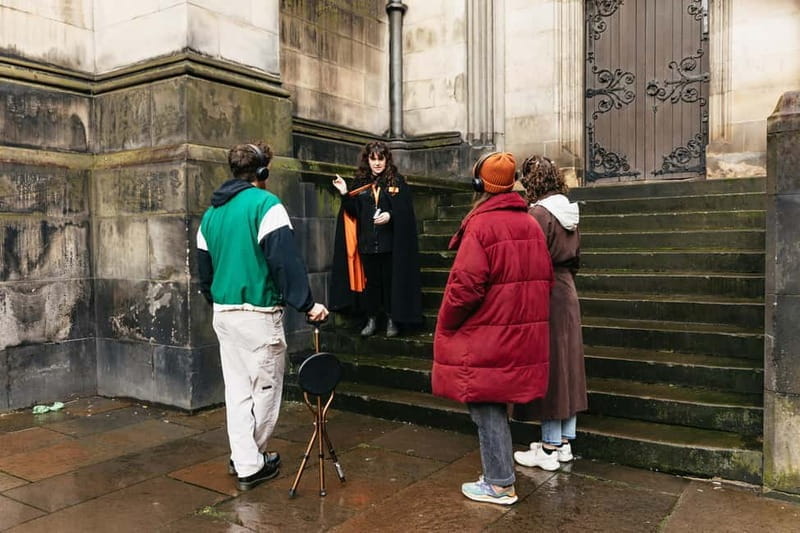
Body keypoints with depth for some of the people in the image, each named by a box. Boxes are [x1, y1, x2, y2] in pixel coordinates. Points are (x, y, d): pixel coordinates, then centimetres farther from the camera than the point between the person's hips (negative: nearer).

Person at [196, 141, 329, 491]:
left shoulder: (211, 213, 12)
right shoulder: (265, 204, -11)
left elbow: (204, 268, 16)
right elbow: (286, 260, -19)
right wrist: (306, 304, -15)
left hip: (222, 313, 7)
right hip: (258, 313, -7)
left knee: (237, 389, 14)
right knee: (265, 388, 8)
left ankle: (244, 462, 20)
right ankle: (252, 462, 21)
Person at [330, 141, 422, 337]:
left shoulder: (397, 181, 1)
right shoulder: (360, 182, 9)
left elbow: (406, 211, -4)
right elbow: (354, 212, 6)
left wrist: (390, 215, -20)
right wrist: (345, 194, -7)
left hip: (390, 243, -3)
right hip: (367, 243, 3)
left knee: (390, 281, 5)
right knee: (370, 281, 9)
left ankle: (392, 320, 17)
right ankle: (371, 319, 22)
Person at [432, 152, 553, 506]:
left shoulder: (480, 225, -15)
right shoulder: (530, 224, 8)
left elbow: (466, 285, -19)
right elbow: (543, 278, 13)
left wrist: (446, 325, -5)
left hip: (486, 338, -8)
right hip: (521, 335, 8)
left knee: (486, 407, 4)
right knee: (495, 404, 18)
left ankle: (499, 485, 14)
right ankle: (499, 474, 29)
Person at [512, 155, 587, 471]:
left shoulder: (538, 214, -17)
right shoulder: (569, 213, 9)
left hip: (545, 299, -8)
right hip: (567, 294, 8)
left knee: (548, 370, 0)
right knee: (566, 367, 13)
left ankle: (550, 448, 10)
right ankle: (564, 442, 24)